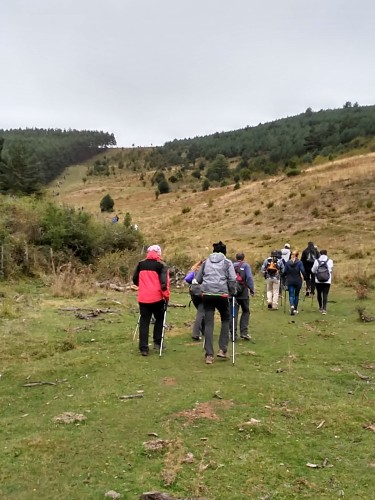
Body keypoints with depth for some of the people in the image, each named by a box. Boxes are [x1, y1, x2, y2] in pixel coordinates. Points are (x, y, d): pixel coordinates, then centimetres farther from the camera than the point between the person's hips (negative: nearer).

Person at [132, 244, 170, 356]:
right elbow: (164, 282, -12)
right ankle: (157, 342, 18)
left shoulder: (140, 264, 8)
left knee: (144, 322, 7)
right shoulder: (162, 265, -4)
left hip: (143, 298, 3)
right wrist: (166, 296, -1)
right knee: (159, 319, 19)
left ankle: (143, 348, 5)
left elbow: (135, 280, 14)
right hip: (157, 297, -3)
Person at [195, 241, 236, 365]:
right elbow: (232, 279, -4)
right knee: (226, 319, 18)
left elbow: (197, 279, 15)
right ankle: (222, 349, 12)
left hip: (207, 294, 2)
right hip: (221, 294, -2)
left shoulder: (206, 262, 17)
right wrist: (232, 292, 6)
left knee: (208, 323, 5)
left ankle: (209, 355, 3)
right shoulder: (227, 262, 8)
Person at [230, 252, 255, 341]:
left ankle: (233, 334, 3)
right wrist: (252, 290, -10)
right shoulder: (246, 265, 2)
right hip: (243, 292, -2)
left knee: (233, 313, 5)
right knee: (245, 311, 11)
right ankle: (244, 332, 2)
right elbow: (249, 278, -11)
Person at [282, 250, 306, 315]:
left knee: (291, 295, 2)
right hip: (298, 281, 0)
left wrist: (284, 276, 18)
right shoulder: (299, 262, -6)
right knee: (296, 295, 15)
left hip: (290, 281, 0)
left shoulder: (288, 262, -2)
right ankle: (295, 309, 21)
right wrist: (305, 277, 2)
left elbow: (285, 272, -3)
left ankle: (292, 306, -24)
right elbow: (303, 271, -14)